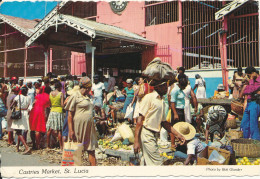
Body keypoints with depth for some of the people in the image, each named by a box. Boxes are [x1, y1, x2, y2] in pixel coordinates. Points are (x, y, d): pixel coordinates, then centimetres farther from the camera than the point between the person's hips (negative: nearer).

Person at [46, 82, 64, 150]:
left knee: (50, 129, 12)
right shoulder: (61, 94, -8)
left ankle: (48, 144, 19)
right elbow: (62, 105, -11)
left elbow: (49, 104, 9)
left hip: (52, 111, 5)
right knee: (59, 130, -2)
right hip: (59, 111, -5)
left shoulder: (50, 93, 6)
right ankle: (61, 146, 2)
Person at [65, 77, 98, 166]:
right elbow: (70, 114, -11)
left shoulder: (88, 96, 16)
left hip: (89, 127, 7)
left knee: (91, 149, 5)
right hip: (78, 128, -7)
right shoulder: (75, 96, -7)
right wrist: (70, 130, -17)